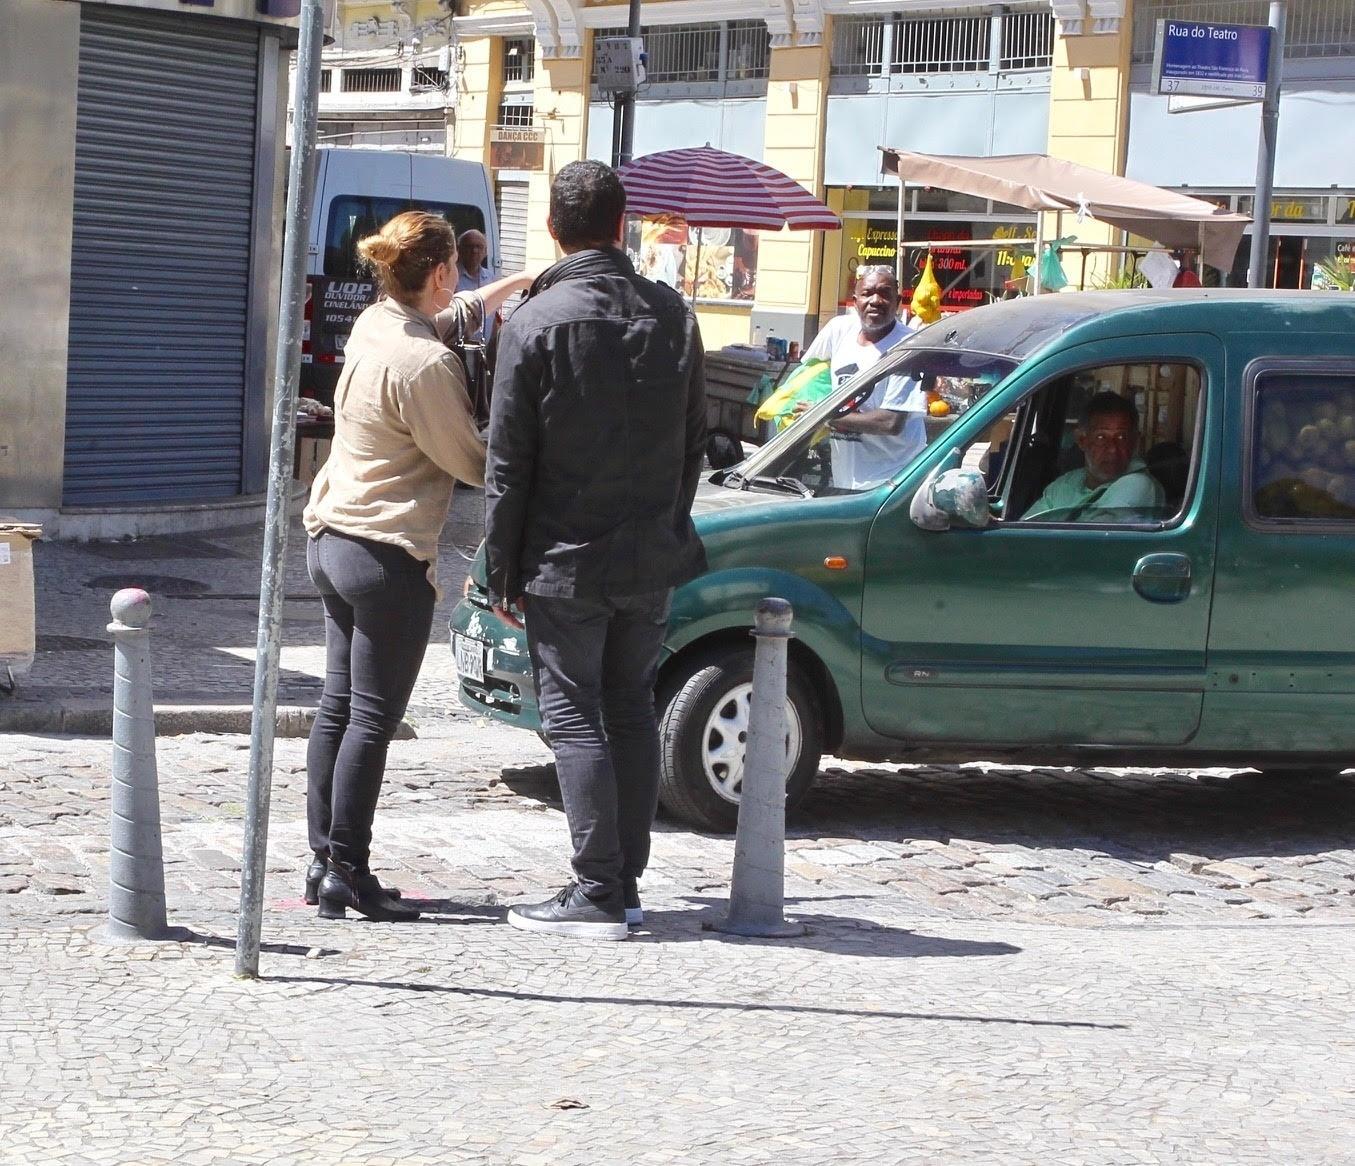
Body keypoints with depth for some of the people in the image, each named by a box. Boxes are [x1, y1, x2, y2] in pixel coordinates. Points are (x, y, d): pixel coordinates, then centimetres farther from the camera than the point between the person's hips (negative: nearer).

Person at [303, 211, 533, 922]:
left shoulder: (374, 325, 6)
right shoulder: (424, 365, -20)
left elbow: (460, 314, 27)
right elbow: (475, 464, -10)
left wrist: (522, 280, 21)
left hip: (331, 539, 9)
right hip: (389, 557, -9)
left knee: (338, 708, 12)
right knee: (372, 720, -3)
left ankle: (323, 863, 16)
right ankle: (347, 871, -1)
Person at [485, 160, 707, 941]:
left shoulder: (537, 322, -12)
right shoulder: (672, 315, 3)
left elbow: (509, 461, -10)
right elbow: (695, 442, 10)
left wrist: (504, 572, -3)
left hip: (565, 560, -5)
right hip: (652, 558, 5)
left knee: (574, 716, 0)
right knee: (633, 710, 13)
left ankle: (599, 893, -2)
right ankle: (627, 882, 17)